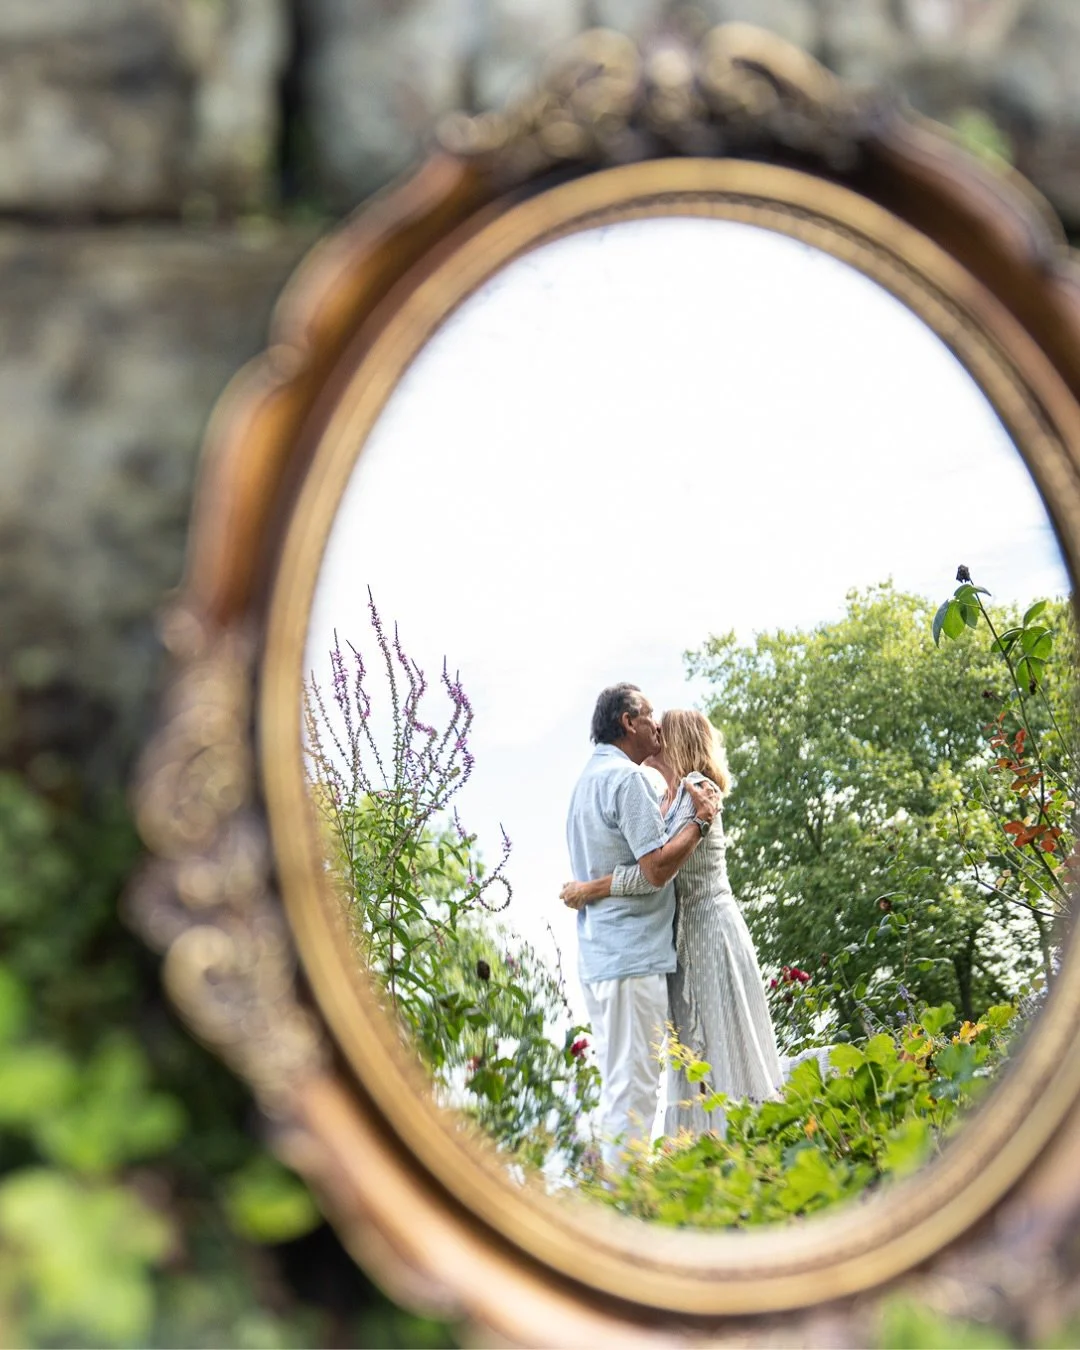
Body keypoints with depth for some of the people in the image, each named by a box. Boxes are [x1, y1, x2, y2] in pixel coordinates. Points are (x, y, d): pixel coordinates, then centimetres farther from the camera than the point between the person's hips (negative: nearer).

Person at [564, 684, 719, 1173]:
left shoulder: (589, 778, 19)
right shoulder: (627, 778, -13)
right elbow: (657, 868, -18)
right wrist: (699, 819, -8)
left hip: (599, 954, 10)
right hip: (632, 954, -10)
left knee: (618, 1082, 14)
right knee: (632, 1086, -8)